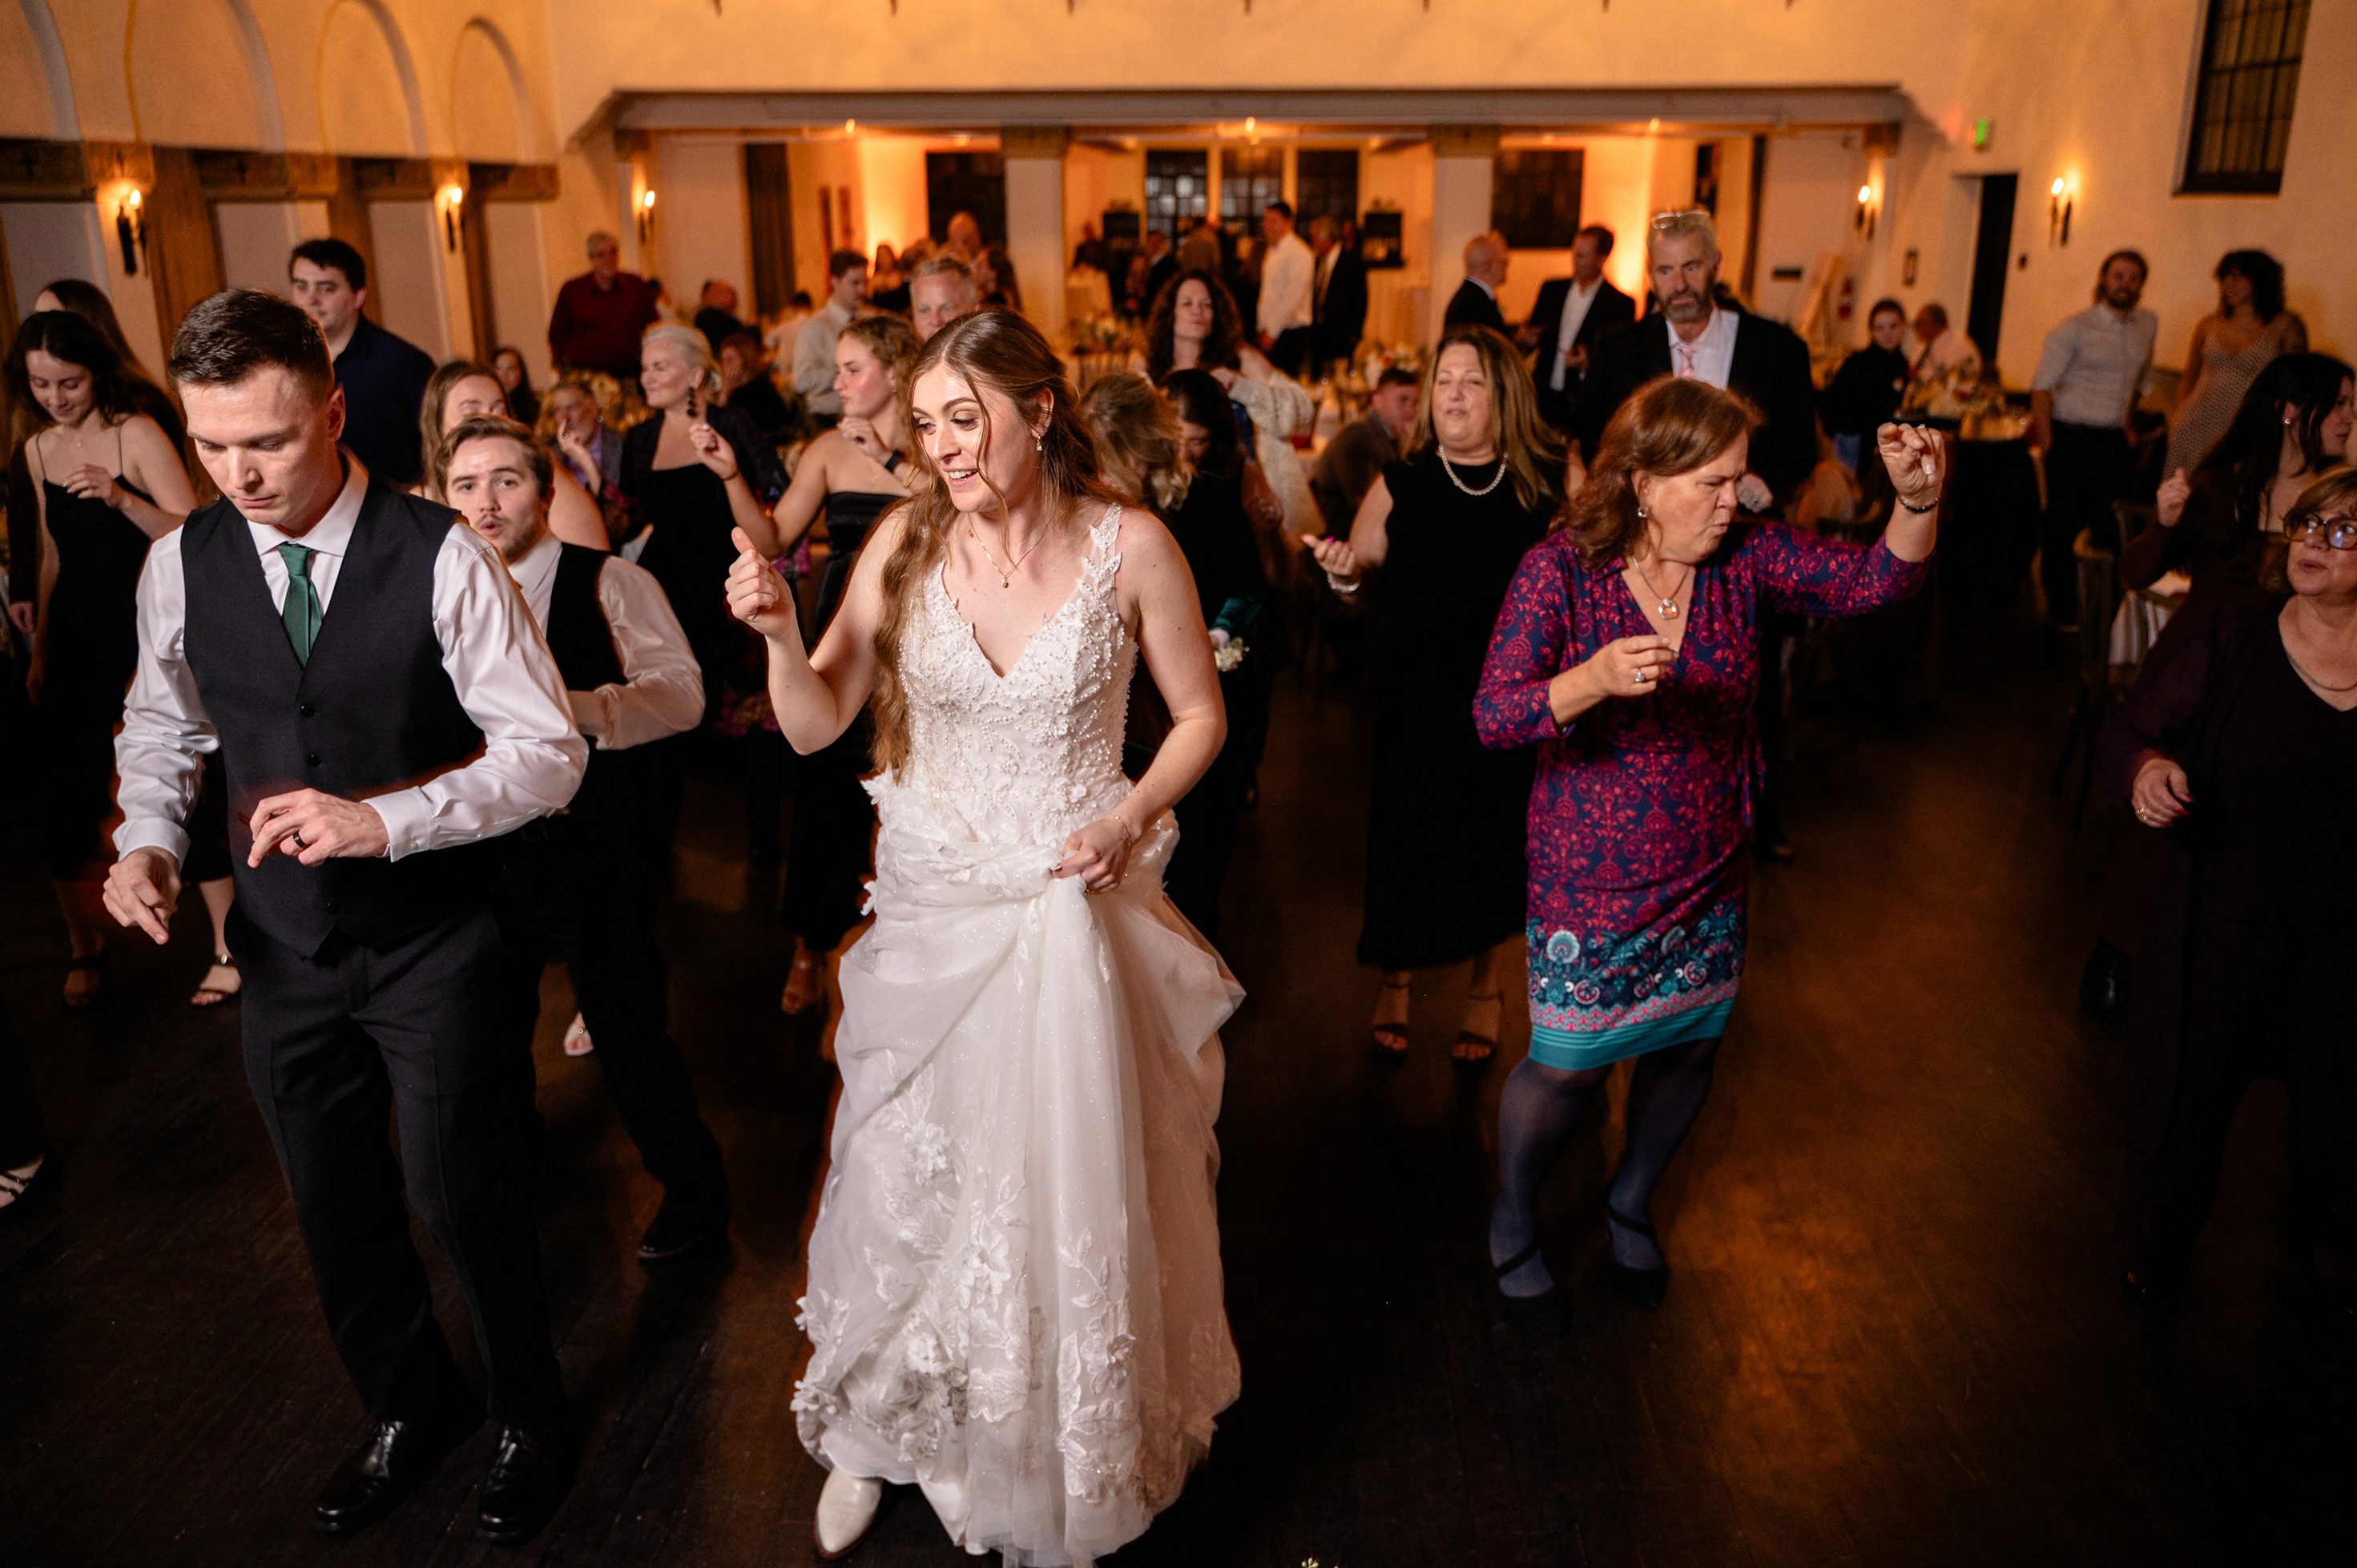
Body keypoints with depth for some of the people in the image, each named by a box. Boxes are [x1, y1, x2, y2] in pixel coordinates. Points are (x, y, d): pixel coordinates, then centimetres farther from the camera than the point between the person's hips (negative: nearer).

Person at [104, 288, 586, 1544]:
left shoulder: (441, 556, -17)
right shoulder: (182, 563, -4)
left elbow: (548, 752, -18)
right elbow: (161, 723, 13)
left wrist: (386, 818, -28)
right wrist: (148, 836, -5)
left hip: (435, 940, -4)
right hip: (285, 948, 5)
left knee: (461, 1199, 7)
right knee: (334, 1211, 18)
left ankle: (531, 1418, 35)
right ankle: (411, 1412, 45)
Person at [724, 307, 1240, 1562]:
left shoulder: (1129, 547, -10)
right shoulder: (907, 542, -6)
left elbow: (1199, 714, 1)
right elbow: (815, 726, -4)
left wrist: (1131, 817, -14)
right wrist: (781, 635, -22)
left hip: (1078, 908, -1)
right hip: (935, 911, 1)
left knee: (1071, 1187, 11)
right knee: (909, 1180, 13)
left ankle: (1065, 1451, 38)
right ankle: (876, 1432, 39)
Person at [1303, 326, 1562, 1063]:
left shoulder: (1546, 484, -3)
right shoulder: (1401, 485, -2)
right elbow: (1359, 578, 5)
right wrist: (1344, 574, -17)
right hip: (1416, 696, 0)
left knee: (1492, 841, 10)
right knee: (1406, 838, 8)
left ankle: (1484, 986, 35)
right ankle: (1395, 981, 34)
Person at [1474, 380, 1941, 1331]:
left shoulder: (1746, 557, -4)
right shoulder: (1561, 571, -16)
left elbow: (1876, 581, -10)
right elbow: (1494, 717, -23)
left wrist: (1917, 499, -29)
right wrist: (1595, 681, -40)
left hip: (1708, 870, 5)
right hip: (1592, 877, -5)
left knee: (1691, 1040, 17)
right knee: (1566, 1061, 2)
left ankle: (1631, 1204, 47)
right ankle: (1512, 1227, 32)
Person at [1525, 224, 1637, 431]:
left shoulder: (1621, 305, -3)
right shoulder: (1551, 290, 11)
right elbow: (1533, 330, 21)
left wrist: (1588, 365, -19)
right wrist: (1528, 336, -3)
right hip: (1545, 397, 4)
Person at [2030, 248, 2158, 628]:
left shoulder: (2148, 325, 10)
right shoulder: (2075, 328, -5)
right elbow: (2042, 386, -8)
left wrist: (2127, 423, 14)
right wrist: (2047, 442, -14)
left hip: (2114, 442, 4)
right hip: (2072, 439, -4)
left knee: (2112, 527, 2)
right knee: (2064, 524, 1)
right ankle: (2061, 610, 13)